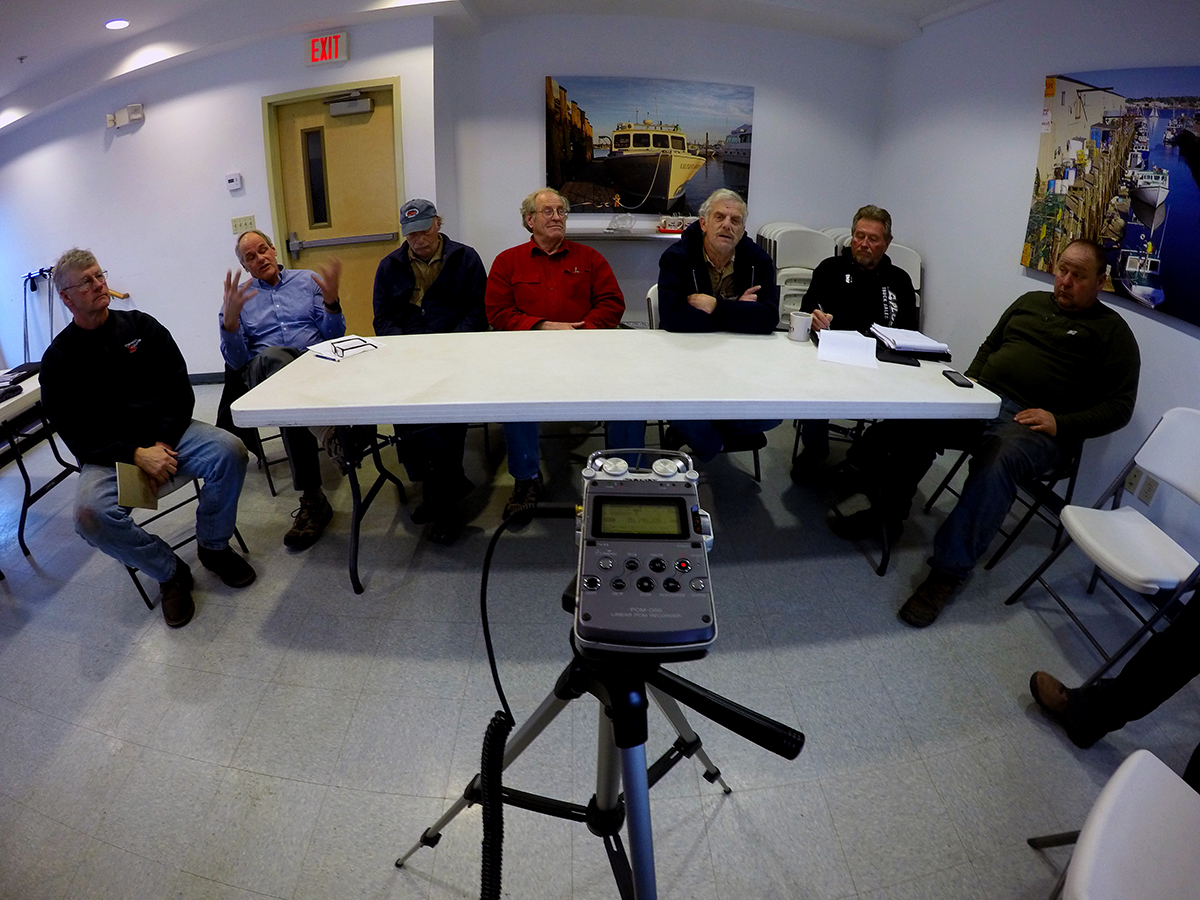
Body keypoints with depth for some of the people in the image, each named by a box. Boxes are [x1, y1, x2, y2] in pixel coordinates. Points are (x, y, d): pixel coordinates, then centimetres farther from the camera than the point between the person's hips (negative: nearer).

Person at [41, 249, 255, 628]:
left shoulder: (141, 326, 8)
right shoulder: (59, 358, 2)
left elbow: (180, 387, 4)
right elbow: (76, 434, -5)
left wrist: (163, 443, -11)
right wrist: (136, 455, -20)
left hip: (167, 434, 2)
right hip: (108, 454, -2)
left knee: (229, 451, -27)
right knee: (91, 513, -32)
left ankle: (213, 546, -2)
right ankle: (169, 572, -5)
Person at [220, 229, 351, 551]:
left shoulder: (307, 280, 20)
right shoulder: (239, 296, 21)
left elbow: (333, 336, 11)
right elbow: (236, 361, 9)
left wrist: (331, 301, -8)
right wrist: (230, 319, -8)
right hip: (264, 370, -1)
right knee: (273, 356, -41)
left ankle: (312, 499, -39)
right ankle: (332, 436, -58)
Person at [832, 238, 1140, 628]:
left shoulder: (1112, 331, 7)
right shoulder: (1030, 302, 22)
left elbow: (1119, 405, 1)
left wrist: (1061, 423, -13)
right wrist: (969, 380, 8)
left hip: (1035, 424, -5)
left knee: (998, 461, -38)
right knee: (916, 419, -24)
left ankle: (948, 572, -31)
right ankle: (887, 512, -9)